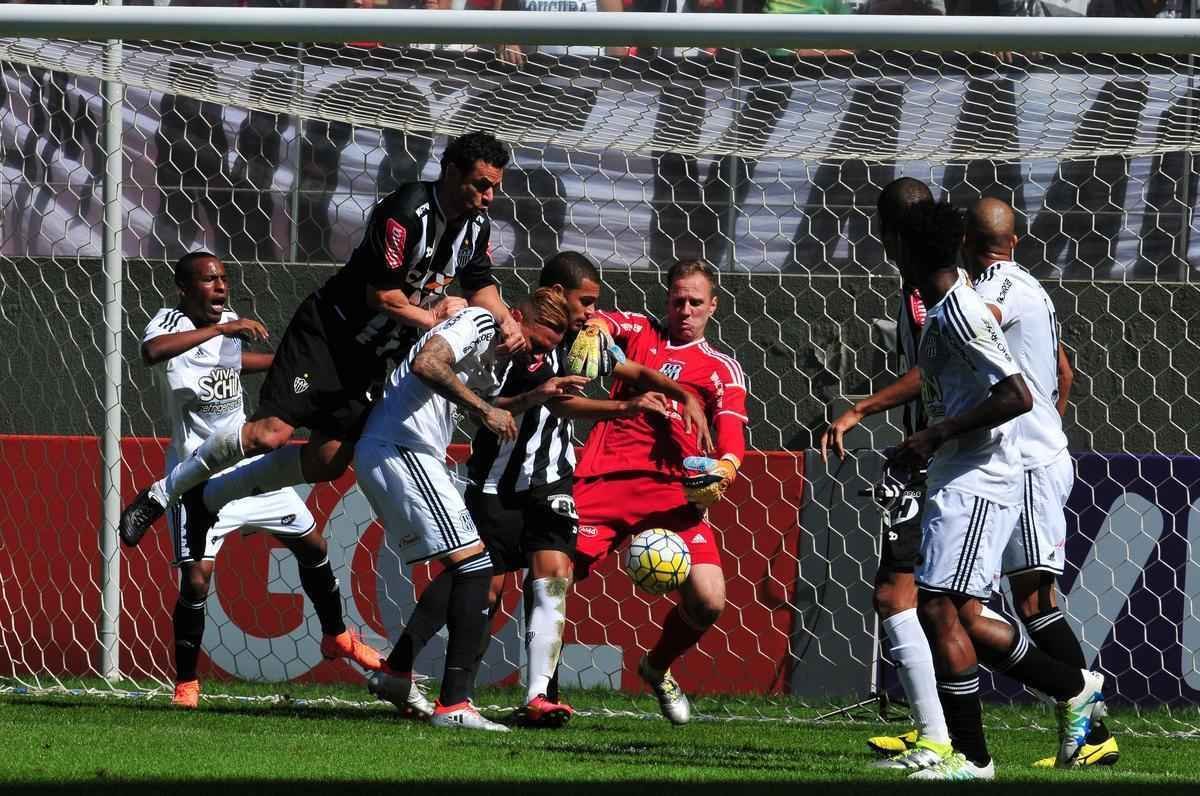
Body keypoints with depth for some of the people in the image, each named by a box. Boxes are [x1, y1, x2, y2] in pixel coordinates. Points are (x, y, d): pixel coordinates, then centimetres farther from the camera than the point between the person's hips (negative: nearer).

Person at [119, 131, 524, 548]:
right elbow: (382, 294, -23)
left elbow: (481, 285, 16)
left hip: (371, 355, 8)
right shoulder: (406, 212, -23)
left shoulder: (476, 227, 2)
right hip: (328, 331, -8)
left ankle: (207, 499, 14)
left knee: (329, 459, -1)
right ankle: (161, 494, -5)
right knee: (272, 432, -20)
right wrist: (431, 317, -11)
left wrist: (505, 319, -3)